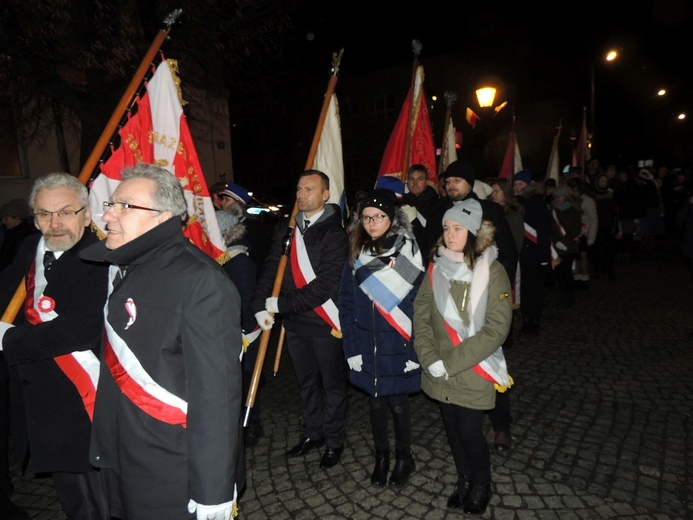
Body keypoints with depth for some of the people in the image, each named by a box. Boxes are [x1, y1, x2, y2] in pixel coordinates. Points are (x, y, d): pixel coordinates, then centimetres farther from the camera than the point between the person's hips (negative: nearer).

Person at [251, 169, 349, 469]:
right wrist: (261, 306, -9)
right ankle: (312, 433, 40)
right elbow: (271, 268, 4)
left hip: (325, 322, -6)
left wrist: (282, 304, -19)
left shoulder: (335, 233, -14)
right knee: (306, 382, 21)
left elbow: (326, 284, -21)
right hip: (294, 321, 6)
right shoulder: (286, 228, 6)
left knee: (333, 384, 11)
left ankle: (334, 441, 30)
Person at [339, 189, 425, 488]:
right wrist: (352, 348, -3)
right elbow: (346, 305, 1)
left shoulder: (408, 253, -9)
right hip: (367, 346, 3)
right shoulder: (356, 255, 1)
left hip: (398, 348, -3)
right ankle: (381, 456, 38)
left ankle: (404, 458, 35)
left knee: (398, 403, 10)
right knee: (376, 402, 16)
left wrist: (416, 349, -13)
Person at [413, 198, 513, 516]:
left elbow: (495, 329, -17)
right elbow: (421, 316, -1)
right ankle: (464, 481, 42)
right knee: (452, 428, 16)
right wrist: (430, 359, -14)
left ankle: (481, 486, 35)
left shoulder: (492, 272, -12)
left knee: (470, 432, 5)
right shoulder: (436, 267, 1)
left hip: (473, 373, -4)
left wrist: (451, 362, -19)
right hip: (439, 372, 4)